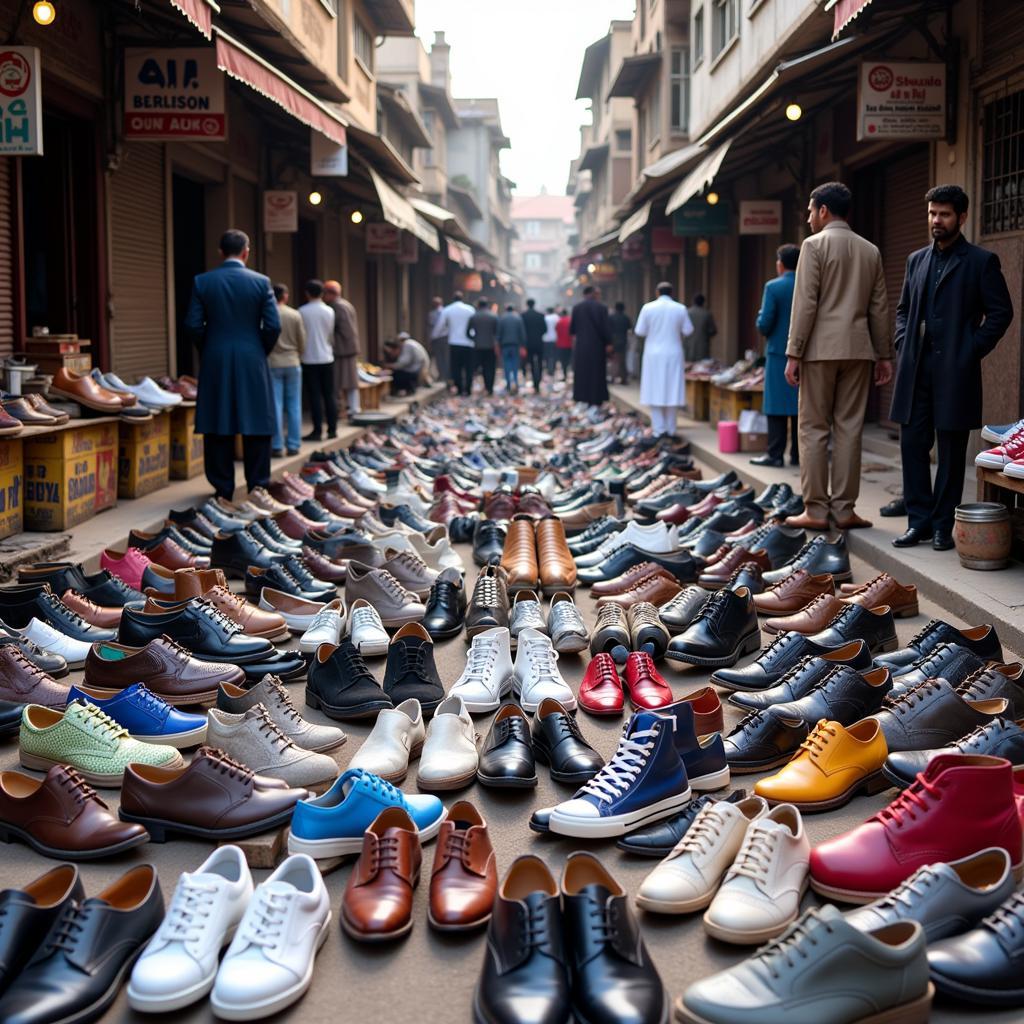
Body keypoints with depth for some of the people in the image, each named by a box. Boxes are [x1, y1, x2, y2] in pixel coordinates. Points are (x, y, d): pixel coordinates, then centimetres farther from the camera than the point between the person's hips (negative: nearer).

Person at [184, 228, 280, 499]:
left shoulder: (202, 282, 0)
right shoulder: (261, 282, -3)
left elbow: (192, 325, -3)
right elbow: (273, 326, -6)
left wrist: (208, 350, 12)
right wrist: (261, 352, 9)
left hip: (215, 364, 1)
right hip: (252, 363, -1)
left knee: (217, 428, 7)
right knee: (256, 427, 6)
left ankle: (223, 488, 10)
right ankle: (258, 486, 10)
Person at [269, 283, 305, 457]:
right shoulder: (295, 315, -2)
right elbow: (302, 341, 3)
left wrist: (264, 359, 12)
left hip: (273, 364, -1)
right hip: (292, 363, 1)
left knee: (275, 406, 1)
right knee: (294, 405, 7)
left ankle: (277, 446, 2)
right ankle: (293, 445, 7)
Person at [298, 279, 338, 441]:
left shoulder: (302, 312, -9)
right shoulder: (329, 311, 0)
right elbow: (331, 335, 9)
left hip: (309, 359, -3)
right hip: (326, 358, 3)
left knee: (315, 396, -1)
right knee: (329, 395, 9)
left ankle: (317, 431, -2)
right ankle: (332, 429, 11)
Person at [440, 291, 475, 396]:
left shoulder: (446, 310, 1)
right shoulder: (470, 309, 0)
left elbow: (440, 327, 2)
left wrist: (449, 330, 21)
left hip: (454, 343, 0)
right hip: (468, 343, 0)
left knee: (456, 368, 4)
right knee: (468, 368, 6)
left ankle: (459, 389, -1)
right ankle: (468, 389, 2)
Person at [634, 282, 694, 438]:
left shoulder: (648, 308, -6)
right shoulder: (680, 309, -3)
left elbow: (640, 332, -2)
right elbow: (687, 331, 1)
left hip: (654, 355, -1)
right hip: (674, 355, 1)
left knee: (655, 393, 4)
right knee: (672, 392, 7)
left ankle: (659, 429, 1)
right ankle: (671, 429, 10)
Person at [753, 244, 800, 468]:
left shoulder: (773, 287, -9)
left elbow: (764, 324, -12)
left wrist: (761, 316, 9)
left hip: (779, 352, -4)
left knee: (777, 405, 0)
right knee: (801, 403, 8)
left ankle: (775, 454, -1)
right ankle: (798, 454, 10)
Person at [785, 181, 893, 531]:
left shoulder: (815, 245, -5)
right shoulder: (870, 251, 12)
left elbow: (805, 303, -10)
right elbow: (880, 307, 12)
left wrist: (793, 353, -9)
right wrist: (884, 354, 17)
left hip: (821, 348, -5)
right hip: (858, 350, 5)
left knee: (814, 429, 0)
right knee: (849, 429, 6)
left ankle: (815, 510, 0)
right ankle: (844, 509, 7)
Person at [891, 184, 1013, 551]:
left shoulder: (981, 261, 0)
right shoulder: (916, 260, 15)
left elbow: (1001, 312, -2)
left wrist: (973, 350, -8)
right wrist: (904, 345, 8)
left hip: (955, 370, -5)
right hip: (916, 369, 5)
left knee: (951, 450, 2)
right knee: (912, 444, 4)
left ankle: (943, 525, 8)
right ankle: (919, 520, 13)